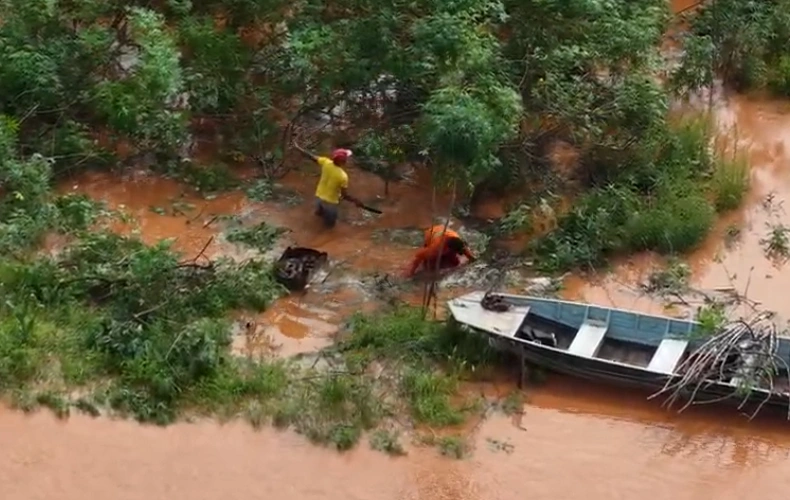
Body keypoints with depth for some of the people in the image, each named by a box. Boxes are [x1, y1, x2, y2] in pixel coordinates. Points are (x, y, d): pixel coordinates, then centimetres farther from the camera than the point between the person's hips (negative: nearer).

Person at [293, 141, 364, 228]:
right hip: (330, 201, -5)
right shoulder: (343, 176, -31)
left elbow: (311, 157, -9)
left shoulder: (326, 162, -20)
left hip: (319, 196, 5)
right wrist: (356, 201, -8)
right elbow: (344, 195, -24)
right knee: (330, 223, 21)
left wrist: (297, 148, 5)